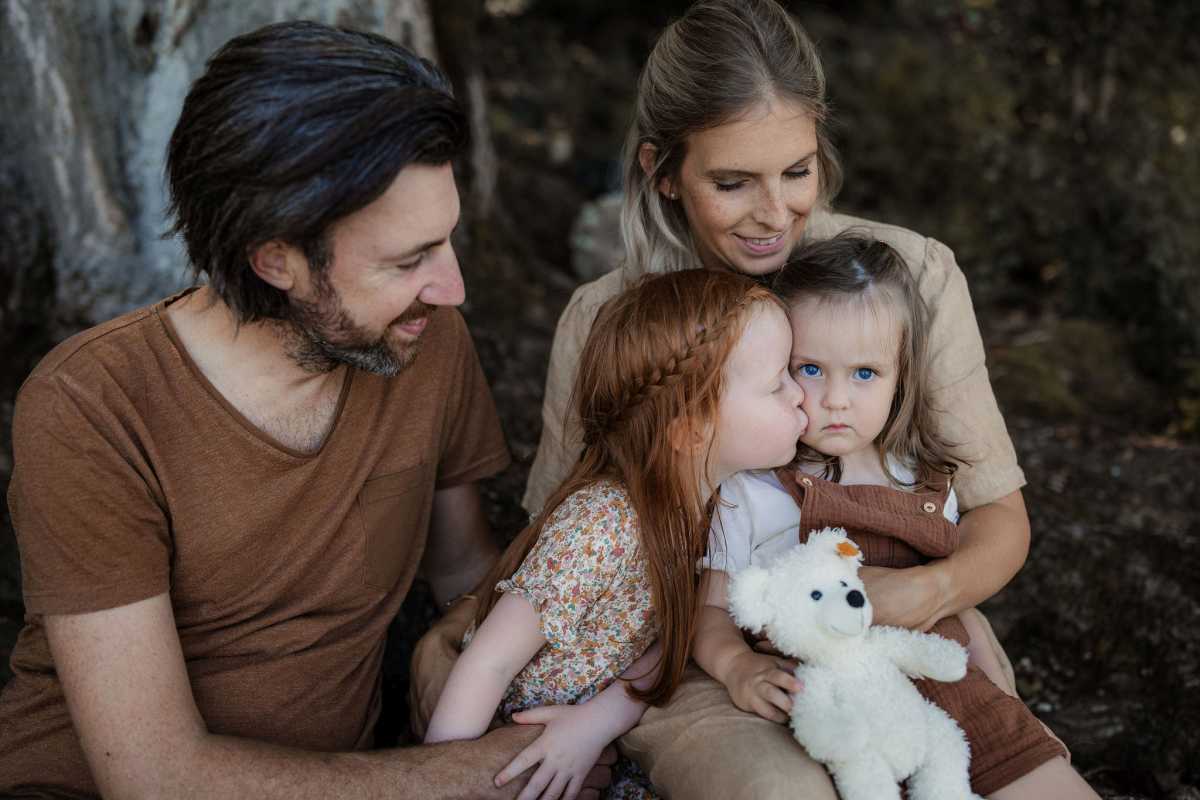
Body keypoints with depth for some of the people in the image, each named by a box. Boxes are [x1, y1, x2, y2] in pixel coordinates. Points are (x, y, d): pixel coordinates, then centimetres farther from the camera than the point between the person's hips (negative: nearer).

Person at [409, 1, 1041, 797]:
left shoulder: (914, 274, -7)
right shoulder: (603, 322, -6)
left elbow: (999, 518, 0)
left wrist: (929, 591, -23)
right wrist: (451, 631, -11)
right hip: (699, 661, -1)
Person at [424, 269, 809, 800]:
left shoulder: (712, 500, -8)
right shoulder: (604, 525, -29)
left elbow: (674, 634, -7)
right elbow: (489, 664, -25)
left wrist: (598, 722, -22)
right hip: (514, 757, -5)